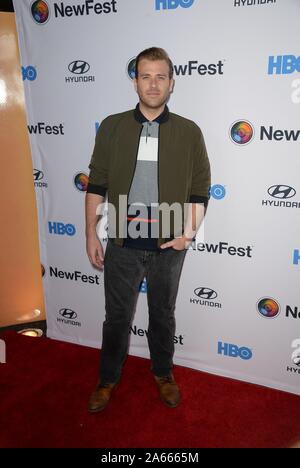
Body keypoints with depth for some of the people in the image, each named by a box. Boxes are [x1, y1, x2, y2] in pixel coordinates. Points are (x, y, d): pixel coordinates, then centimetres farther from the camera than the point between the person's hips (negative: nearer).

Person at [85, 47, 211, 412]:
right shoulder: (112, 127, -1)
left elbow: (200, 189, 1)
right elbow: (96, 185, 1)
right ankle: (108, 377, 39)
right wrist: (91, 233, -2)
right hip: (123, 245, 0)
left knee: (163, 315, 18)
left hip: (168, 246, 0)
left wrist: (189, 232, -11)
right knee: (117, 316, 15)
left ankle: (163, 373, 42)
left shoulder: (189, 132, -2)